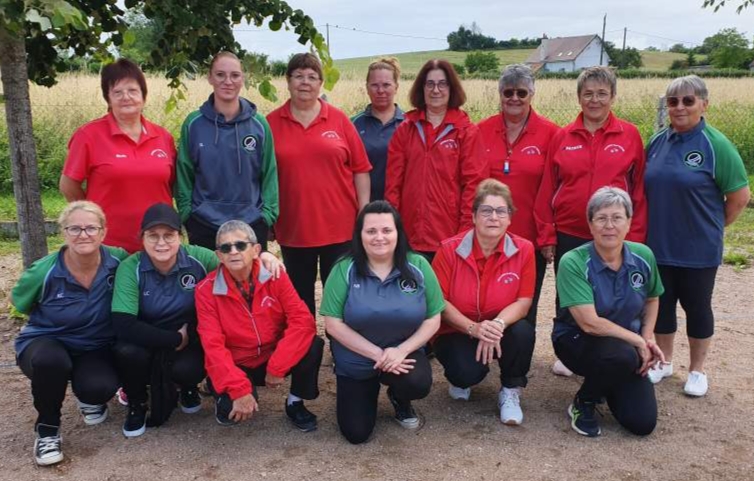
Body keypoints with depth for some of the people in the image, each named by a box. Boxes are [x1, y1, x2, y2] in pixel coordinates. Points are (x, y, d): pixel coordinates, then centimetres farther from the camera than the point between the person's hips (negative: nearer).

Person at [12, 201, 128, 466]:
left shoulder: (118, 261, -18)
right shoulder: (44, 271, -20)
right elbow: (19, 302, 1)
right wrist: (54, 318, -2)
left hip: (95, 348, 1)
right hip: (45, 342, -1)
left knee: (100, 388, -30)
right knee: (51, 361, -37)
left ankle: (89, 399, 12)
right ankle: (47, 428, -7)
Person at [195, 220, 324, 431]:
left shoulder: (274, 276, -12)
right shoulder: (207, 290, -13)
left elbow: (303, 320, -20)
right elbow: (213, 345, -18)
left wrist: (276, 367, -25)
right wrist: (239, 389, -29)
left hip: (273, 356, 1)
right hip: (235, 366, -1)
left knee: (313, 345, -27)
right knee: (232, 411, -31)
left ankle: (295, 403, 0)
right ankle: (225, 396, 9)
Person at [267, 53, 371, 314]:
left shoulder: (339, 119, 2)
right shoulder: (271, 123, 1)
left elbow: (360, 169, 3)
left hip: (339, 226, 0)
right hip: (293, 227, 1)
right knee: (301, 295, 13)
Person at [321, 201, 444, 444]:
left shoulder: (418, 267, -9)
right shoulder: (345, 270, -13)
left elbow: (433, 319, -5)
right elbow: (333, 324, -14)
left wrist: (401, 350, -20)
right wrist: (377, 354, -20)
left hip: (404, 353, 1)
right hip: (355, 362, 0)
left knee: (418, 385, -31)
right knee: (357, 433, -3)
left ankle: (400, 400, 9)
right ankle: (369, 391, 31)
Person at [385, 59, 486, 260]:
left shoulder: (467, 132, 1)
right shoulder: (405, 129, 8)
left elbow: (473, 183, -4)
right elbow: (393, 180, 6)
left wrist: (466, 232, -9)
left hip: (450, 236, -2)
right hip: (410, 235, 2)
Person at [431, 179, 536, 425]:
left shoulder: (523, 250, -10)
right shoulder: (450, 249, -13)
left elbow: (524, 301, -11)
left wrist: (498, 325, -32)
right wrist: (473, 327, -28)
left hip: (500, 330, 2)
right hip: (456, 331, -2)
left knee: (523, 331, -32)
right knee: (468, 371, -31)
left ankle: (510, 392, -3)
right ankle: (462, 379, 12)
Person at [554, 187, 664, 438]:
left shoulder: (643, 257, -8)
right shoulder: (573, 262, -23)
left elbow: (651, 300, 13)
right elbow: (590, 323, -27)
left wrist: (648, 338, -2)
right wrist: (638, 341, -18)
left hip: (629, 344, 5)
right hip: (577, 340, -5)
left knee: (643, 423, -7)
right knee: (622, 356, -37)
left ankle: (609, 384, 27)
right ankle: (583, 404, -5)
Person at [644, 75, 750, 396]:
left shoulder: (715, 145, -11)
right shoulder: (657, 142, 2)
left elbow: (740, 196, -7)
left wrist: (711, 227, 1)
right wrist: (656, 225, 5)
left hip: (697, 250, -4)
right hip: (658, 246, 4)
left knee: (697, 307, 10)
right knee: (661, 304, 14)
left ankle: (697, 370, 27)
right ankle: (664, 362, 33)